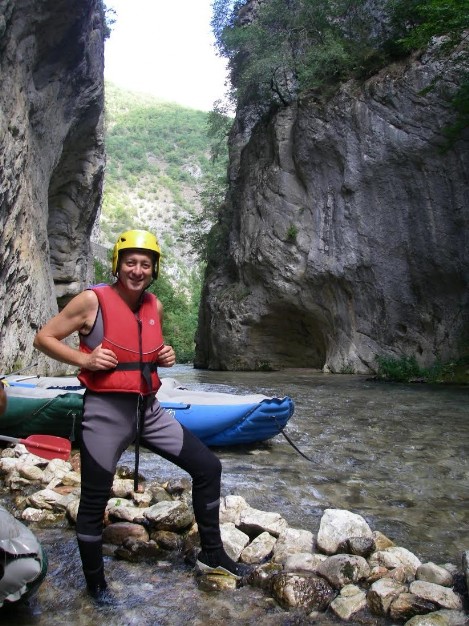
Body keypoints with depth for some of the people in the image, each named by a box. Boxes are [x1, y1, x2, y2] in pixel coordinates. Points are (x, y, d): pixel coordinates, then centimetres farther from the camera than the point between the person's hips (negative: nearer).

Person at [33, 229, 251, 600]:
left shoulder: (155, 306, 6)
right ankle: (95, 584, 32)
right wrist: (84, 359, -19)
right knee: (94, 503, 7)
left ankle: (212, 555, 22)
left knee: (208, 467, 5)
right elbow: (44, 338, -5)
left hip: (149, 410, 6)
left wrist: (166, 358, 1)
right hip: (105, 412, -5)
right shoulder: (92, 300, -11)